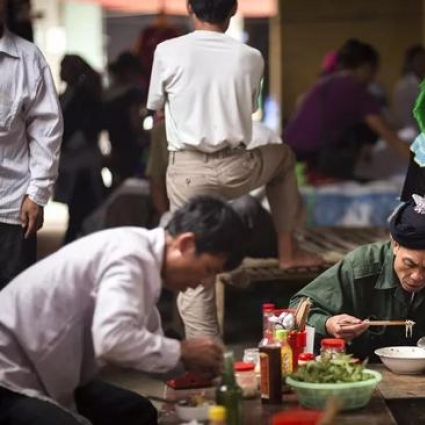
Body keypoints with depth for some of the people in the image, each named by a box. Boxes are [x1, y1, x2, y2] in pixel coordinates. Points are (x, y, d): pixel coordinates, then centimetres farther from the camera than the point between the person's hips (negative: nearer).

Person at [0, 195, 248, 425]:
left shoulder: (142, 250, 5)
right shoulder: (132, 257, -23)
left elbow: (144, 337, 19)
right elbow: (113, 340, -38)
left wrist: (193, 362, 3)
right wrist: (182, 352, -23)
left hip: (39, 372, 10)